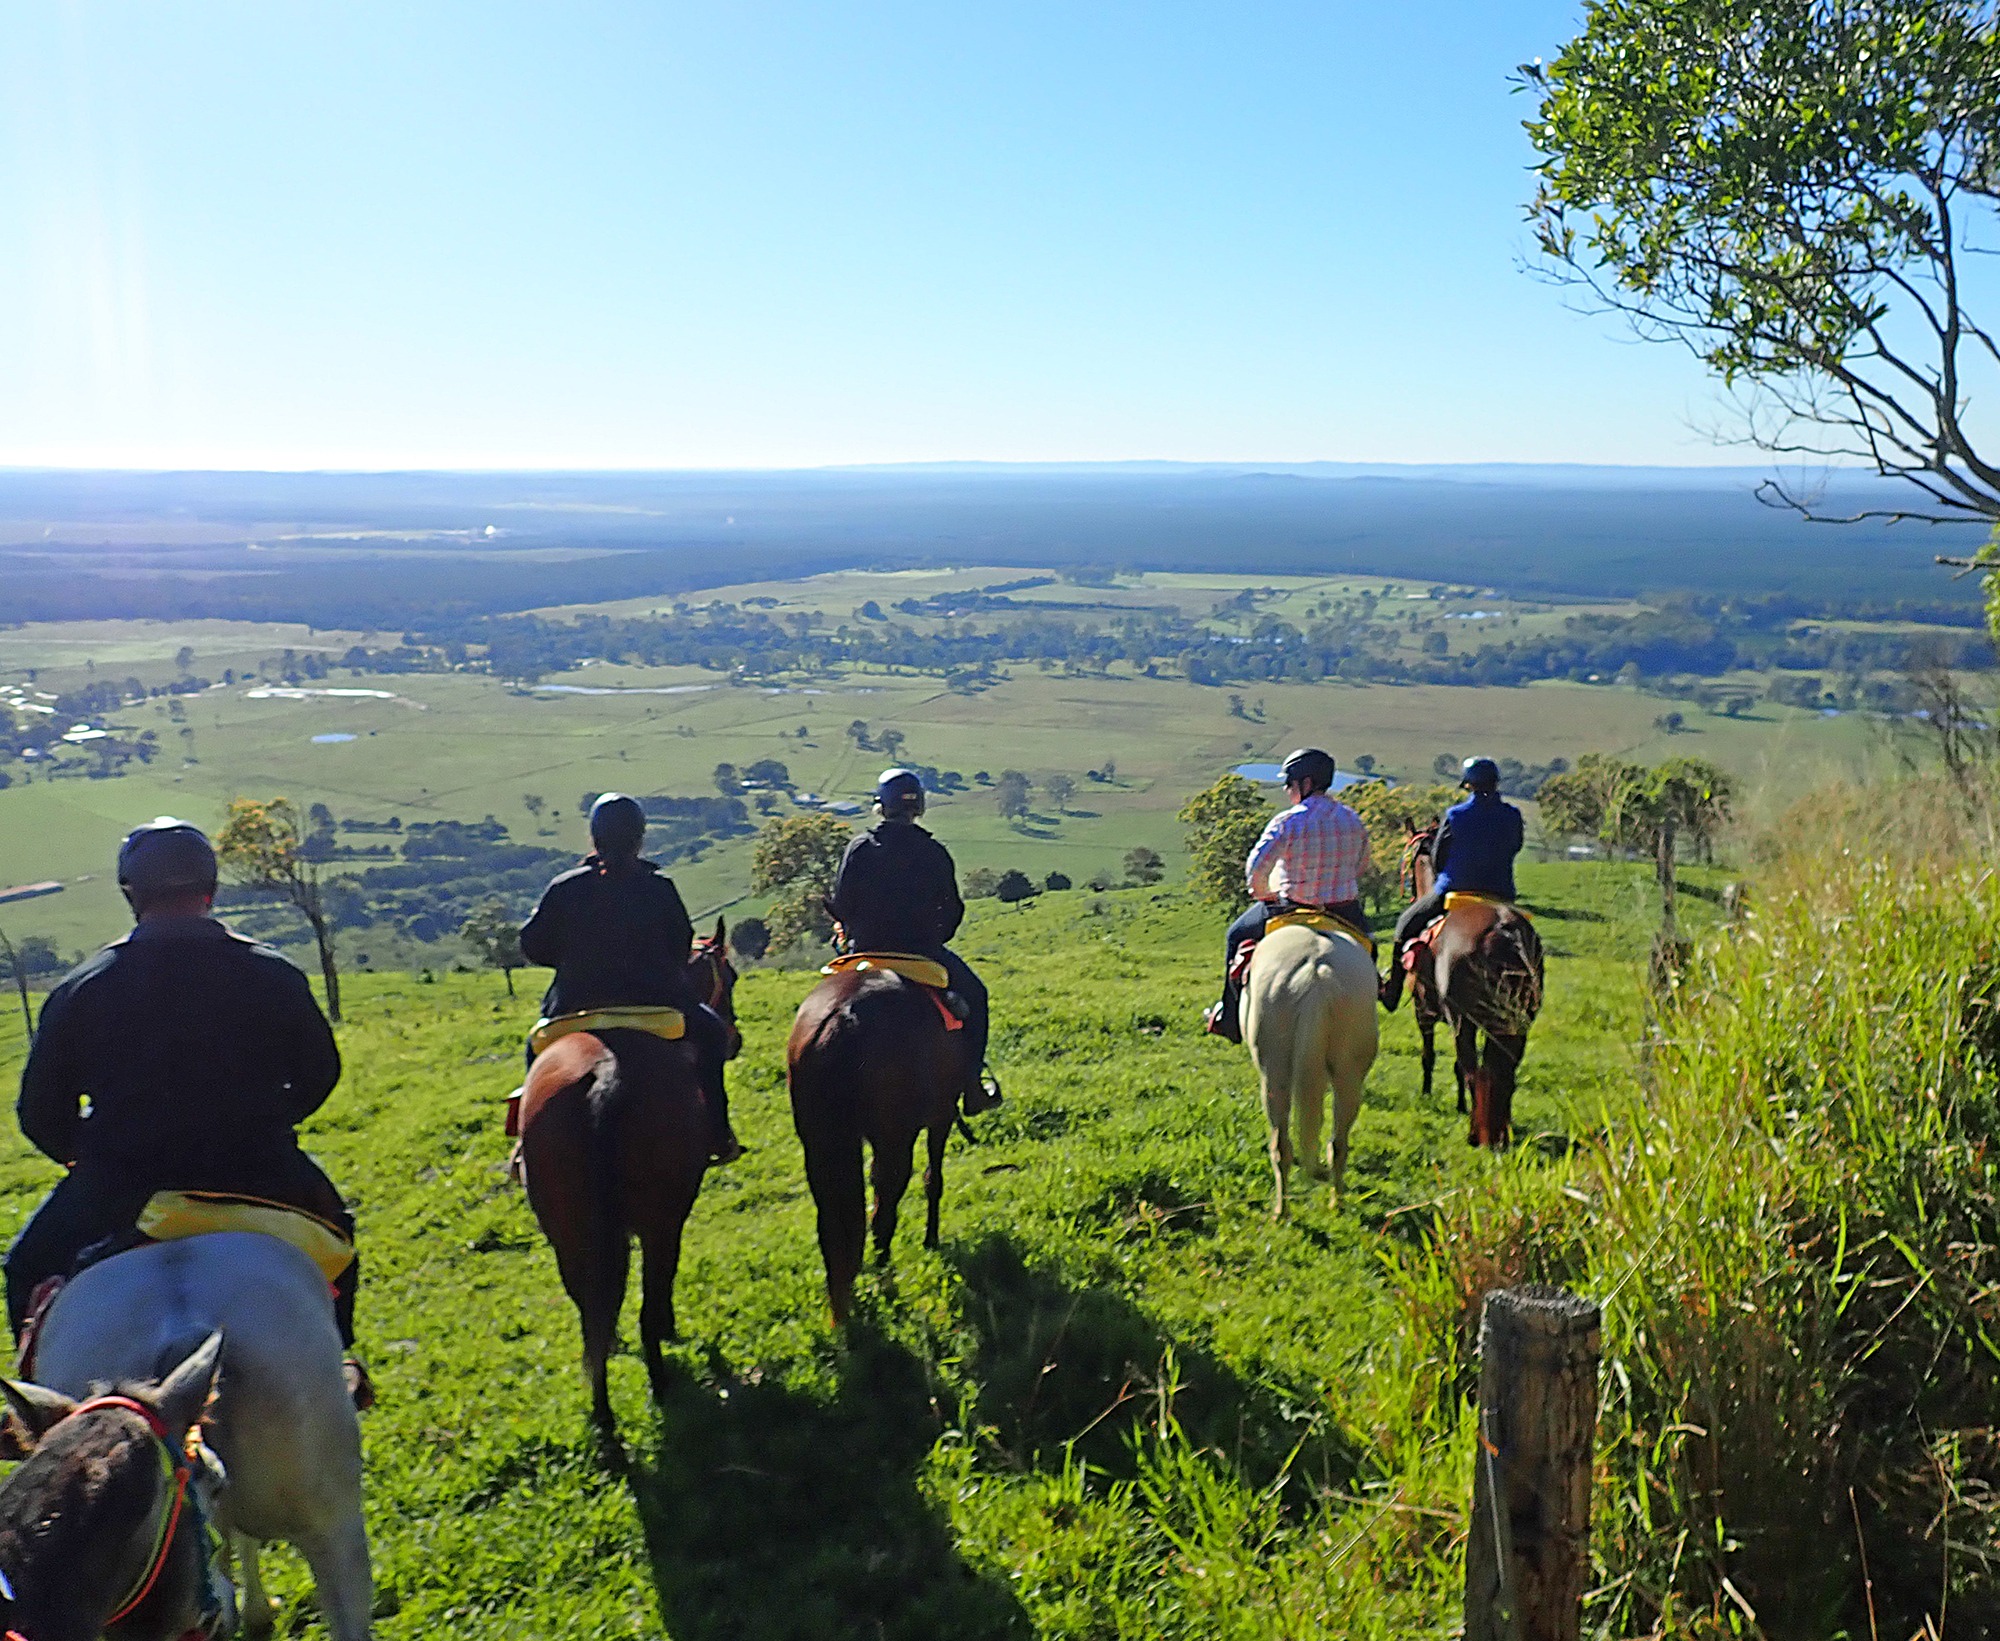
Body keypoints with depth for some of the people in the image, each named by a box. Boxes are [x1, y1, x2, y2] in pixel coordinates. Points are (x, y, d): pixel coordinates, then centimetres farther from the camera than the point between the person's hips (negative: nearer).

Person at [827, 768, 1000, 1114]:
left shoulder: (859, 848, -6)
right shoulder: (935, 853, -5)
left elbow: (841, 906, -4)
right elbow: (953, 911, 0)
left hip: (867, 952, 1)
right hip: (924, 952, -1)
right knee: (972, 994, 20)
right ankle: (972, 1085, 16)